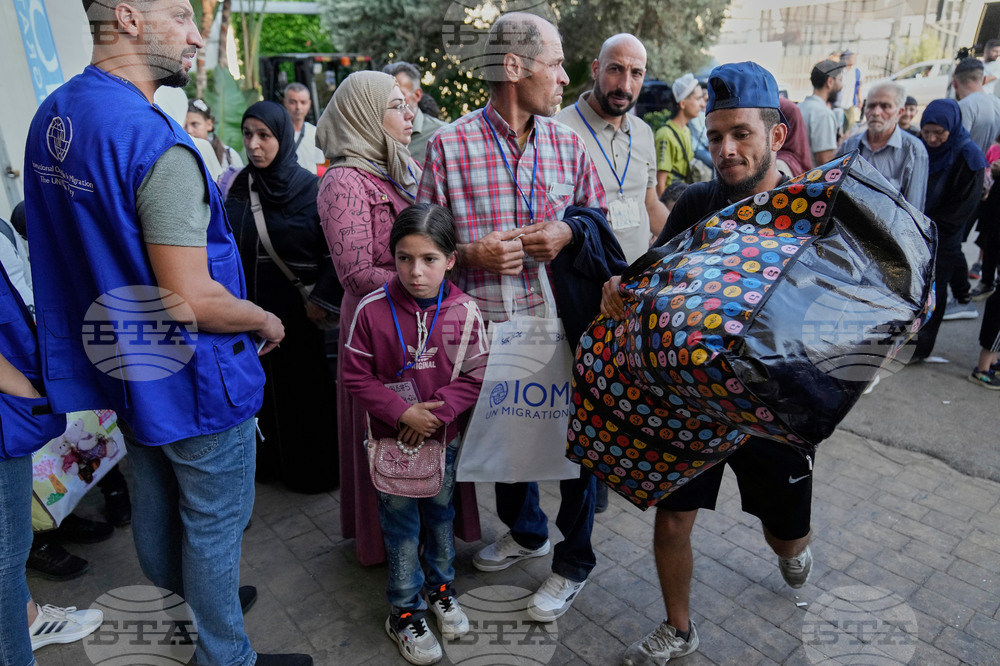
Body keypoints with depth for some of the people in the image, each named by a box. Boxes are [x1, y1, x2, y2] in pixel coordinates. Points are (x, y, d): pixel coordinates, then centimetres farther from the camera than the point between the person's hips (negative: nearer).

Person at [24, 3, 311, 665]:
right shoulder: (157, 144, -27)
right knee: (213, 525, 10)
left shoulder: (51, 114, 3)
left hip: (121, 365, 9)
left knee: (155, 506, 26)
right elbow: (194, 302, -29)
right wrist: (266, 322, -11)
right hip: (190, 381, -9)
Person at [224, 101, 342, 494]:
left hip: (295, 310, -4)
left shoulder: (309, 188, -9)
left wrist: (322, 299, -14)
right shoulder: (235, 185, 4)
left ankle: (310, 467, 25)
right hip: (249, 308, 4)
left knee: (302, 387, 7)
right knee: (262, 385, 13)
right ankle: (268, 461, 31)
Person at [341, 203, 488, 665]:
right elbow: (356, 376, -10)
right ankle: (405, 612, 30)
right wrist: (403, 412, -19)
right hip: (393, 436, -2)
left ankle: (440, 587, 45)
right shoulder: (373, 309, -16)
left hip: (445, 435, 2)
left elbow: (474, 375, -7)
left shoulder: (464, 311, -12)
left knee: (440, 513, 21)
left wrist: (435, 411, -19)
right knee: (401, 524, 11)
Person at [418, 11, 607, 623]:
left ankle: (574, 561, 32)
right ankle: (525, 531, 47)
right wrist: (470, 255, -19)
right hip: (488, 325, 0)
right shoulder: (448, 145, -5)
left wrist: (568, 235, -8)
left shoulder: (568, 144, 4)